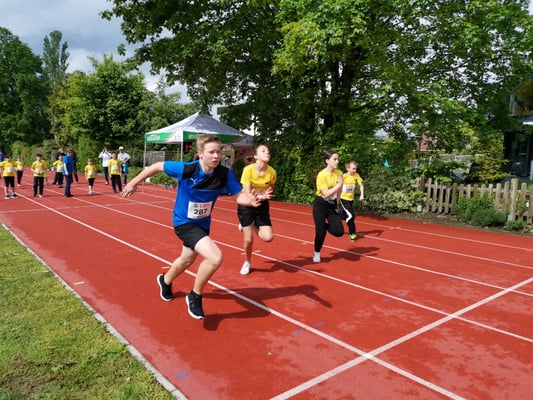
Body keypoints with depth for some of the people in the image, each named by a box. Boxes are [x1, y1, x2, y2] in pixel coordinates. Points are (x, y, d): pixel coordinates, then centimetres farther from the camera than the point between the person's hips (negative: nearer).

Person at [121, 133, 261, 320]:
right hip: (184, 223, -6)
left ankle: (165, 281, 63)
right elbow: (157, 166, -14)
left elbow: (239, 196, -18)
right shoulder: (186, 169, -28)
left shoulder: (225, 174, -19)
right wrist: (134, 182, -5)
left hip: (203, 223, 6)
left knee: (187, 260, 30)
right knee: (215, 257, -25)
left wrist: (250, 200, -41)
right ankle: (195, 297, 1)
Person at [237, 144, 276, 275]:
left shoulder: (272, 172, -14)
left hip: (262, 205, 3)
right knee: (248, 239, -2)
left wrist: (265, 196, -8)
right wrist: (261, 196, -40)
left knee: (268, 237, -10)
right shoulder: (248, 169, -23)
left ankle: (252, 226, 22)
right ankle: (247, 262, 28)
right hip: (246, 205, -3)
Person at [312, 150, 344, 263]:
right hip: (320, 205, -5)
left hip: (332, 205, 5)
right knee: (321, 232, -4)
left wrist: (336, 202, 14)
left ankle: (325, 226, 24)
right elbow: (326, 194, -24)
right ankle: (317, 253, 22)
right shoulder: (322, 175, -19)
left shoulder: (339, 173, -2)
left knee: (339, 231, -8)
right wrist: (339, 184, -20)